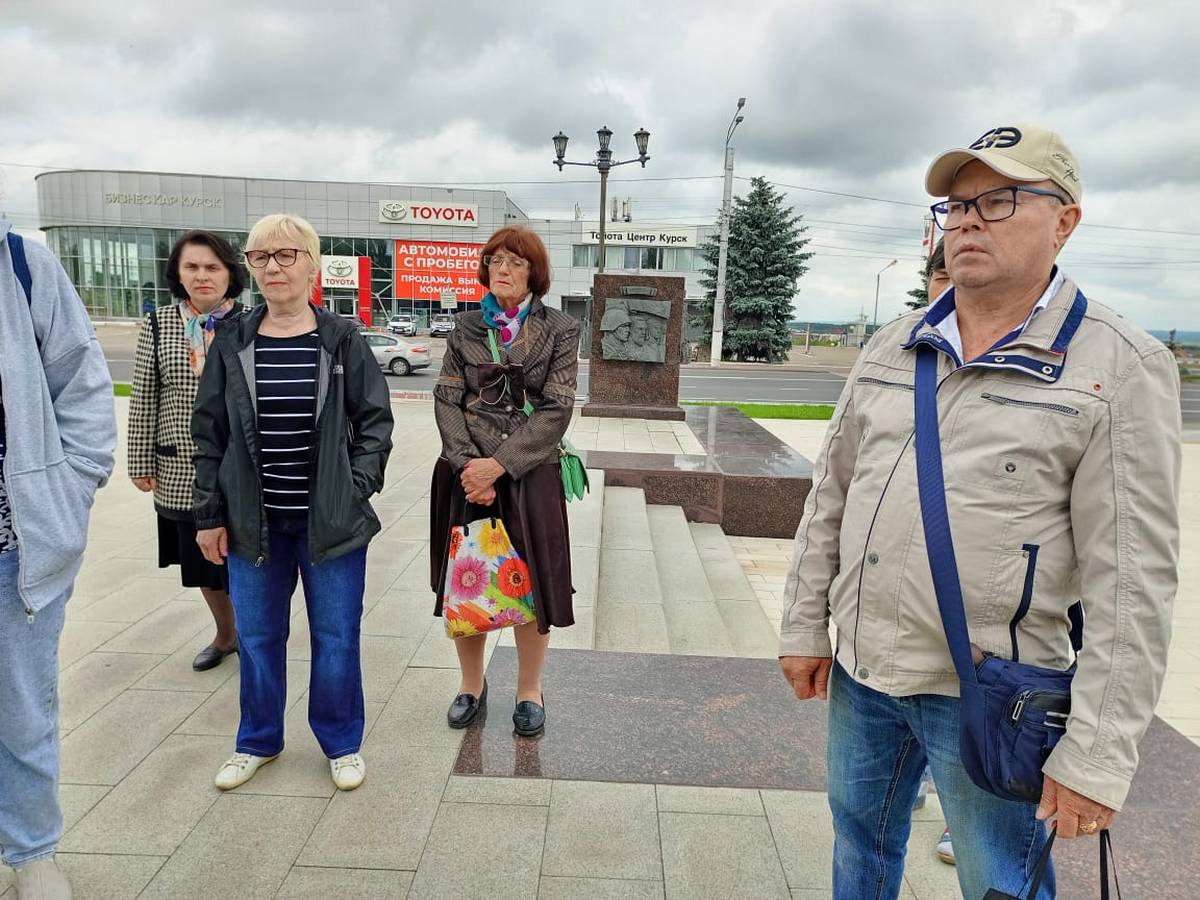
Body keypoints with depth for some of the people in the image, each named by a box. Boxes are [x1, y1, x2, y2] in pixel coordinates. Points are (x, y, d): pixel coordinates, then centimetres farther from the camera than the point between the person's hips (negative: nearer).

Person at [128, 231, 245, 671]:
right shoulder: (157, 326, 1)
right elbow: (143, 399, 4)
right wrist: (141, 462, 2)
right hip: (181, 472, 3)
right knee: (201, 560, 17)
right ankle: (225, 634, 39)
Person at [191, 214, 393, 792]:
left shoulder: (343, 341, -3)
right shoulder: (232, 342, 1)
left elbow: (375, 420, 1)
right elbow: (209, 432, 5)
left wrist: (358, 488, -10)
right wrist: (210, 515, 2)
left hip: (332, 520, -2)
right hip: (254, 520, 2)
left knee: (336, 636, 8)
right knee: (257, 635, 15)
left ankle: (341, 743, 28)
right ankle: (258, 741, 36)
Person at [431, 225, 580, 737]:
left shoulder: (559, 330, 1)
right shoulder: (466, 327, 8)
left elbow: (556, 409, -7)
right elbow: (446, 400, 2)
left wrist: (499, 464, -15)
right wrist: (467, 463, -13)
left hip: (530, 472, -2)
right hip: (465, 471, 2)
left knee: (531, 580, 4)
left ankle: (529, 690, 24)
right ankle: (472, 684, 30)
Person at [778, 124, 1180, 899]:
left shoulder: (1122, 368, -11)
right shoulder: (892, 347, 4)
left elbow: (1132, 580, -14)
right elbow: (832, 496, 8)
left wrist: (1098, 753, -15)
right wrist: (805, 625, 6)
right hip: (863, 667, 5)